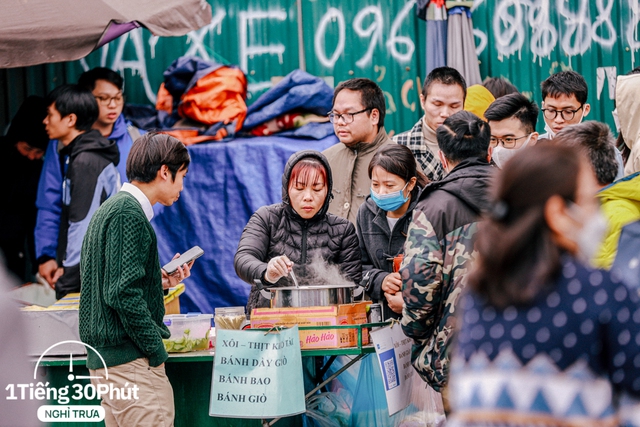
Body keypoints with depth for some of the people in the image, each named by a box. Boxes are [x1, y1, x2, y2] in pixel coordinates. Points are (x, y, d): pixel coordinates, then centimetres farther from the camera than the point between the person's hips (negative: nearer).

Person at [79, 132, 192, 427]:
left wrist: (161, 282, 14)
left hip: (103, 358, 10)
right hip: (129, 359, -10)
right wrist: (157, 353, -16)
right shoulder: (129, 214, -13)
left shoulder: (110, 209, 18)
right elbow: (123, 294, -20)